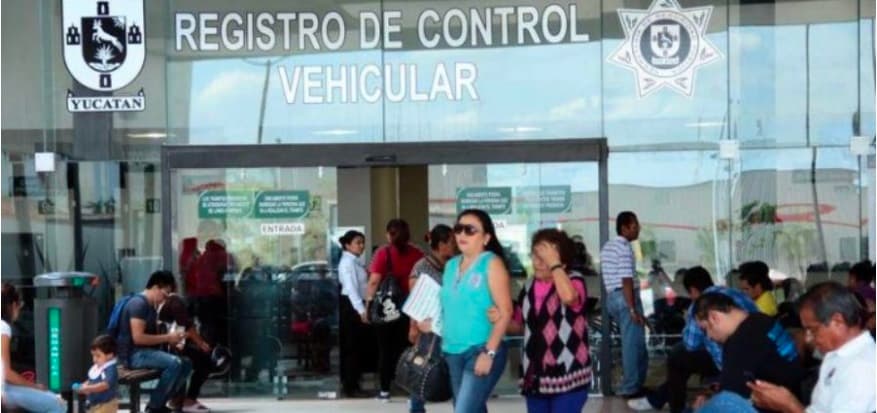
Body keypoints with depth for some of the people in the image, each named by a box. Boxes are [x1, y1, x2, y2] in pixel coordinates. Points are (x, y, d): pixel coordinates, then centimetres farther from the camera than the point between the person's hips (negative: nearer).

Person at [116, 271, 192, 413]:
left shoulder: (151, 306, 16)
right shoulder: (139, 303, -15)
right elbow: (138, 338, -23)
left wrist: (172, 339, 1)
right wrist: (167, 338, -16)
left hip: (146, 352, 10)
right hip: (133, 354, -10)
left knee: (185, 364, 1)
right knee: (174, 363, -27)